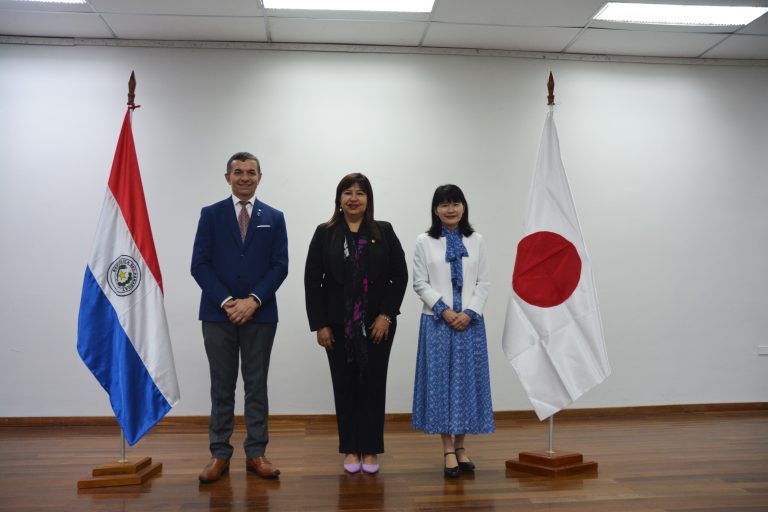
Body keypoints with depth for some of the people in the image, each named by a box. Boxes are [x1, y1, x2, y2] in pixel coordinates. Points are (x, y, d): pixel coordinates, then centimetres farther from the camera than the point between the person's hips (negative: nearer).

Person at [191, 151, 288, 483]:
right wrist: (226, 302, -12)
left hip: (260, 314, 1)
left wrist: (253, 300, -12)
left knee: (257, 385, 7)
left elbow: (280, 266, 0)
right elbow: (199, 265, -2)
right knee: (222, 387, 6)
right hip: (218, 313, 0)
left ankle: (256, 453, 15)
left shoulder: (274, 217, 7)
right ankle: (220, 454, 16)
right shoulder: (211, 214, 5)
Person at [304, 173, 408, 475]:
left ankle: (370, 450, 19)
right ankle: (350, 449, 22)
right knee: (345, 386, 7)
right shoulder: (325, 233, 2)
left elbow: (400, 276, 1)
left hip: (377, 324, 0)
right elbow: (312, 281, 0)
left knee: (373, 385, 5)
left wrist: (386, 315, -8)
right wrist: (319, 324, -5)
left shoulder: (384, 232, 2)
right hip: (338, 325, 0)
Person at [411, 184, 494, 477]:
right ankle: (447, 449, 12)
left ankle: (460, 445, 19)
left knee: (467, 380, 6)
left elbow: (483, 283, 3)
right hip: (437, 321, -2)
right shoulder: (425, 242, 1)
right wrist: (444, 310, -13)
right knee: (440, 380, 2)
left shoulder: (476, 241, 7)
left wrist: (469, 313, -10)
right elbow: (420, 284, -3)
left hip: (470, 321, 2)